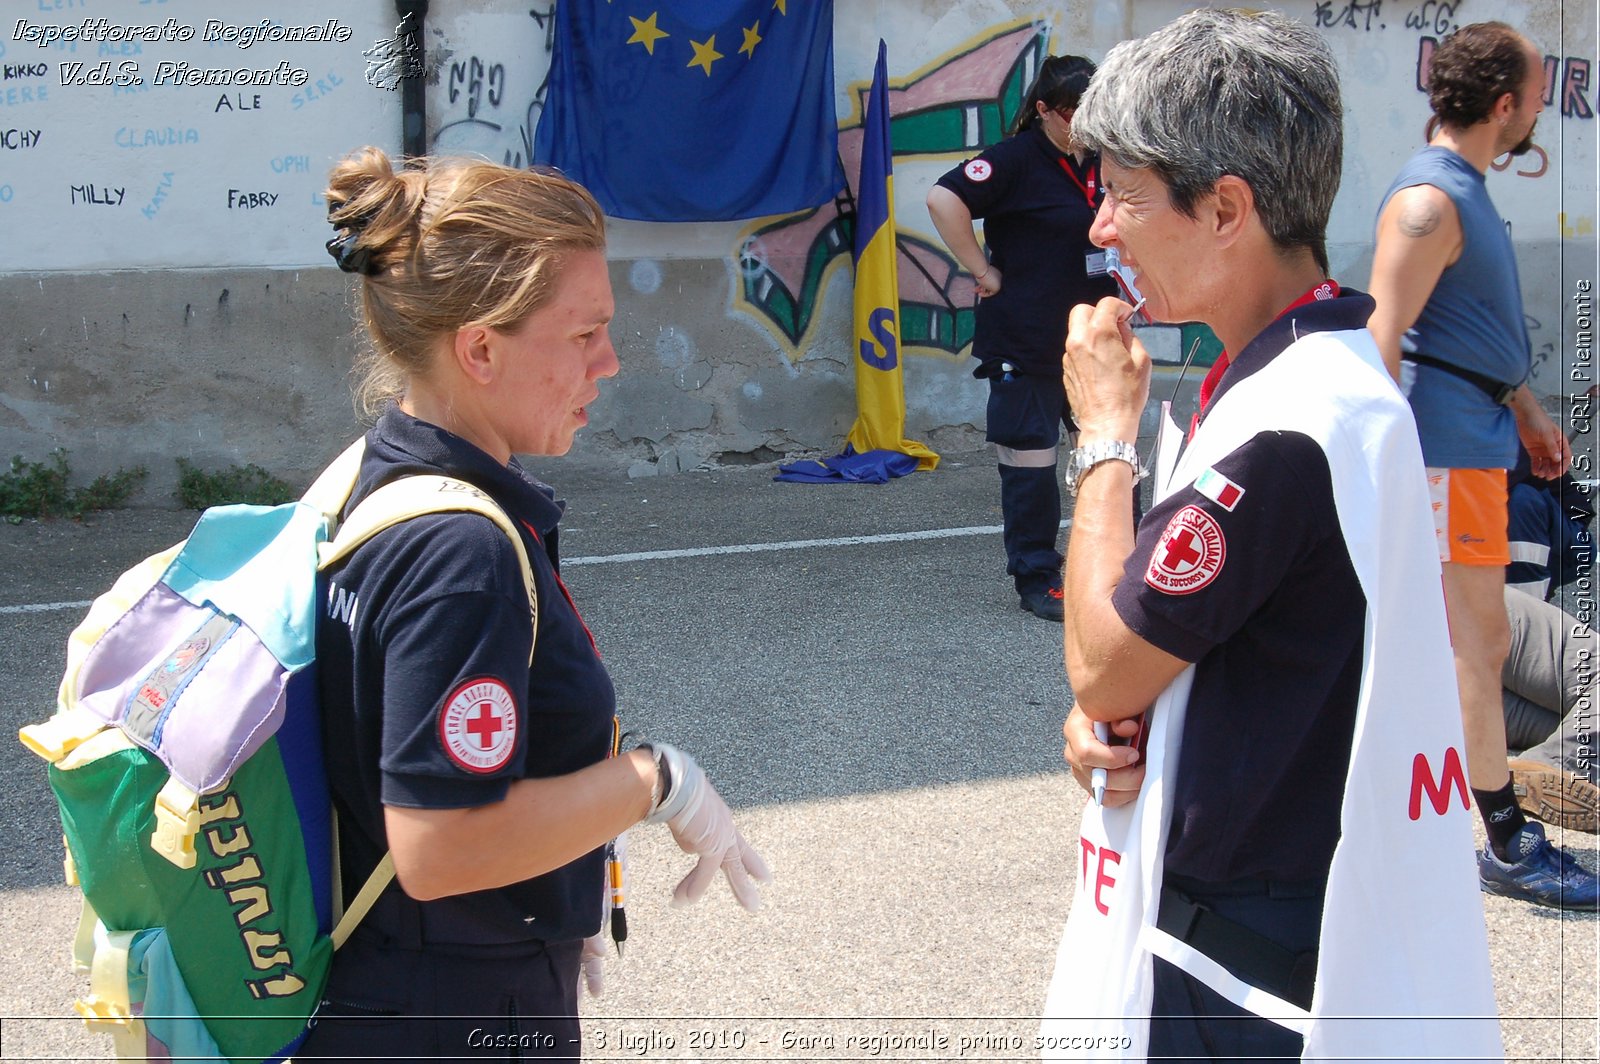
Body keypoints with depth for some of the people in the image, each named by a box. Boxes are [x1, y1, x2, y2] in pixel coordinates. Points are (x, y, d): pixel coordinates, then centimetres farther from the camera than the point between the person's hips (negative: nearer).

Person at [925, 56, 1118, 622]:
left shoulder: (1104, 163, 10)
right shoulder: (1017, 159, -11)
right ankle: (1037, 580, 11)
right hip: (1026, 346, -7)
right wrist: (982, 270, -18)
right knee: (1030, 461, 0)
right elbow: (944, 199, -23)